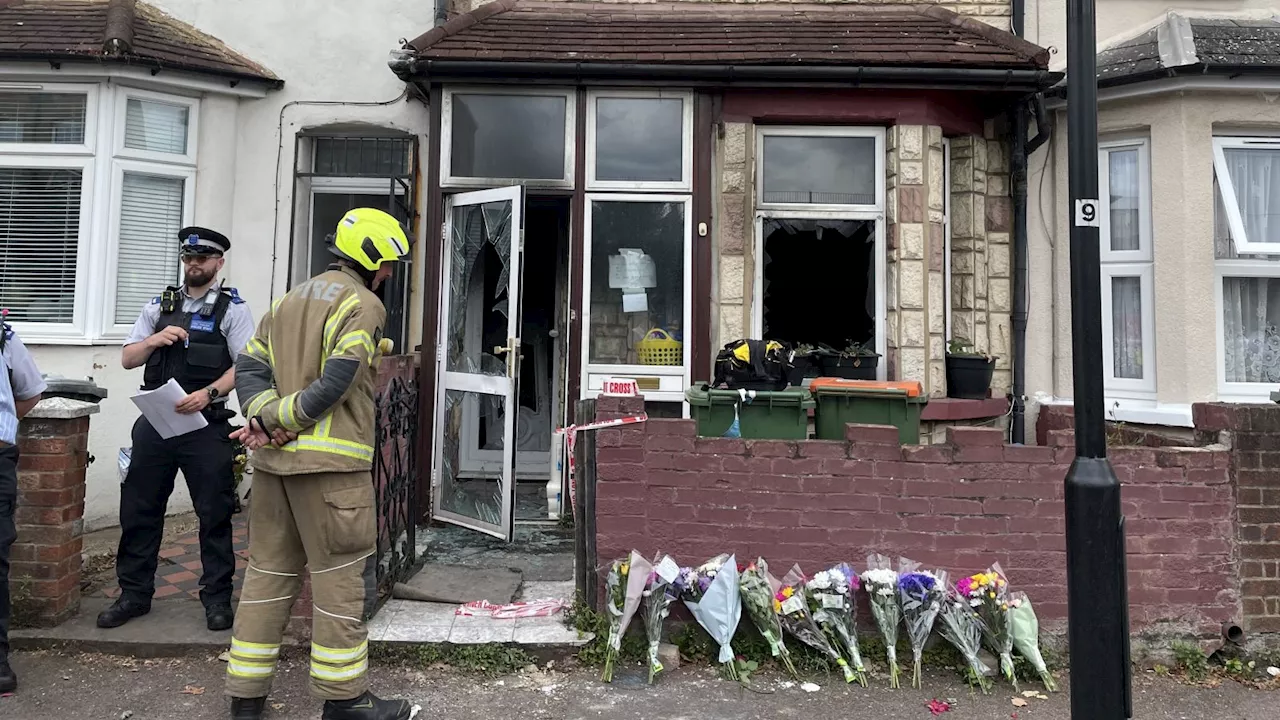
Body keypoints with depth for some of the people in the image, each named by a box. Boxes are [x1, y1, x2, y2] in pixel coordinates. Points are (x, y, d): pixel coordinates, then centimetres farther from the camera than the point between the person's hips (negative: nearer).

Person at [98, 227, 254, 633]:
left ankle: (217, 598, 13)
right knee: (139, 510, 9)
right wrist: (154, 340, -6)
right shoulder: (159, 306, 14)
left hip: (205, 425, -4)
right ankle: (134, 594, 23)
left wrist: (209, 393, -22)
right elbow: (127, 359, 14)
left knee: (215, 514, 2)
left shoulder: (232, 309, 1)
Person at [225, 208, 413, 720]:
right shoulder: (363, 305, -7)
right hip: (330, 462, -8)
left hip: (275, 460, 8)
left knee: (268, 570, 13)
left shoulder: (291, 300, 19)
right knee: (341, 576, 1)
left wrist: (264, 417, -4)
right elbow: (336, 385, -18)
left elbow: (249, 367, 11)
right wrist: (276, 419, -8)